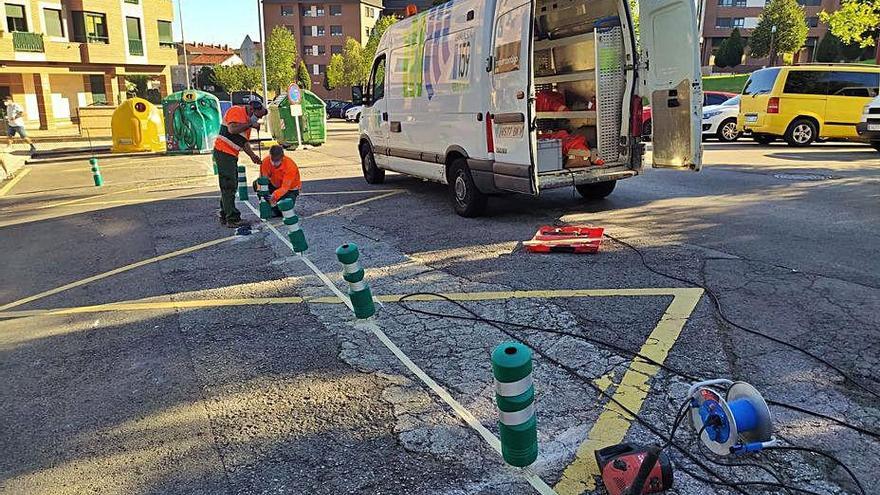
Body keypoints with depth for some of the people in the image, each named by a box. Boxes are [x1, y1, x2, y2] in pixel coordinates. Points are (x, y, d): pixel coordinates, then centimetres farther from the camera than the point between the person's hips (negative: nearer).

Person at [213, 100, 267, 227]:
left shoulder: (248, 121, 19)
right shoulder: (236, 111, -9)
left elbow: (244, 141, 22)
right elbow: (232, 129, -25)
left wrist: (252, 155, 8)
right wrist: (250, 124, -14)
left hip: (232, 155, 10)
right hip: (223, 152, -10)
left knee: (231, 186, 14)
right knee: (229, 186, -10)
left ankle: (225, 217, 22)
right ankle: (233, 219, -11)